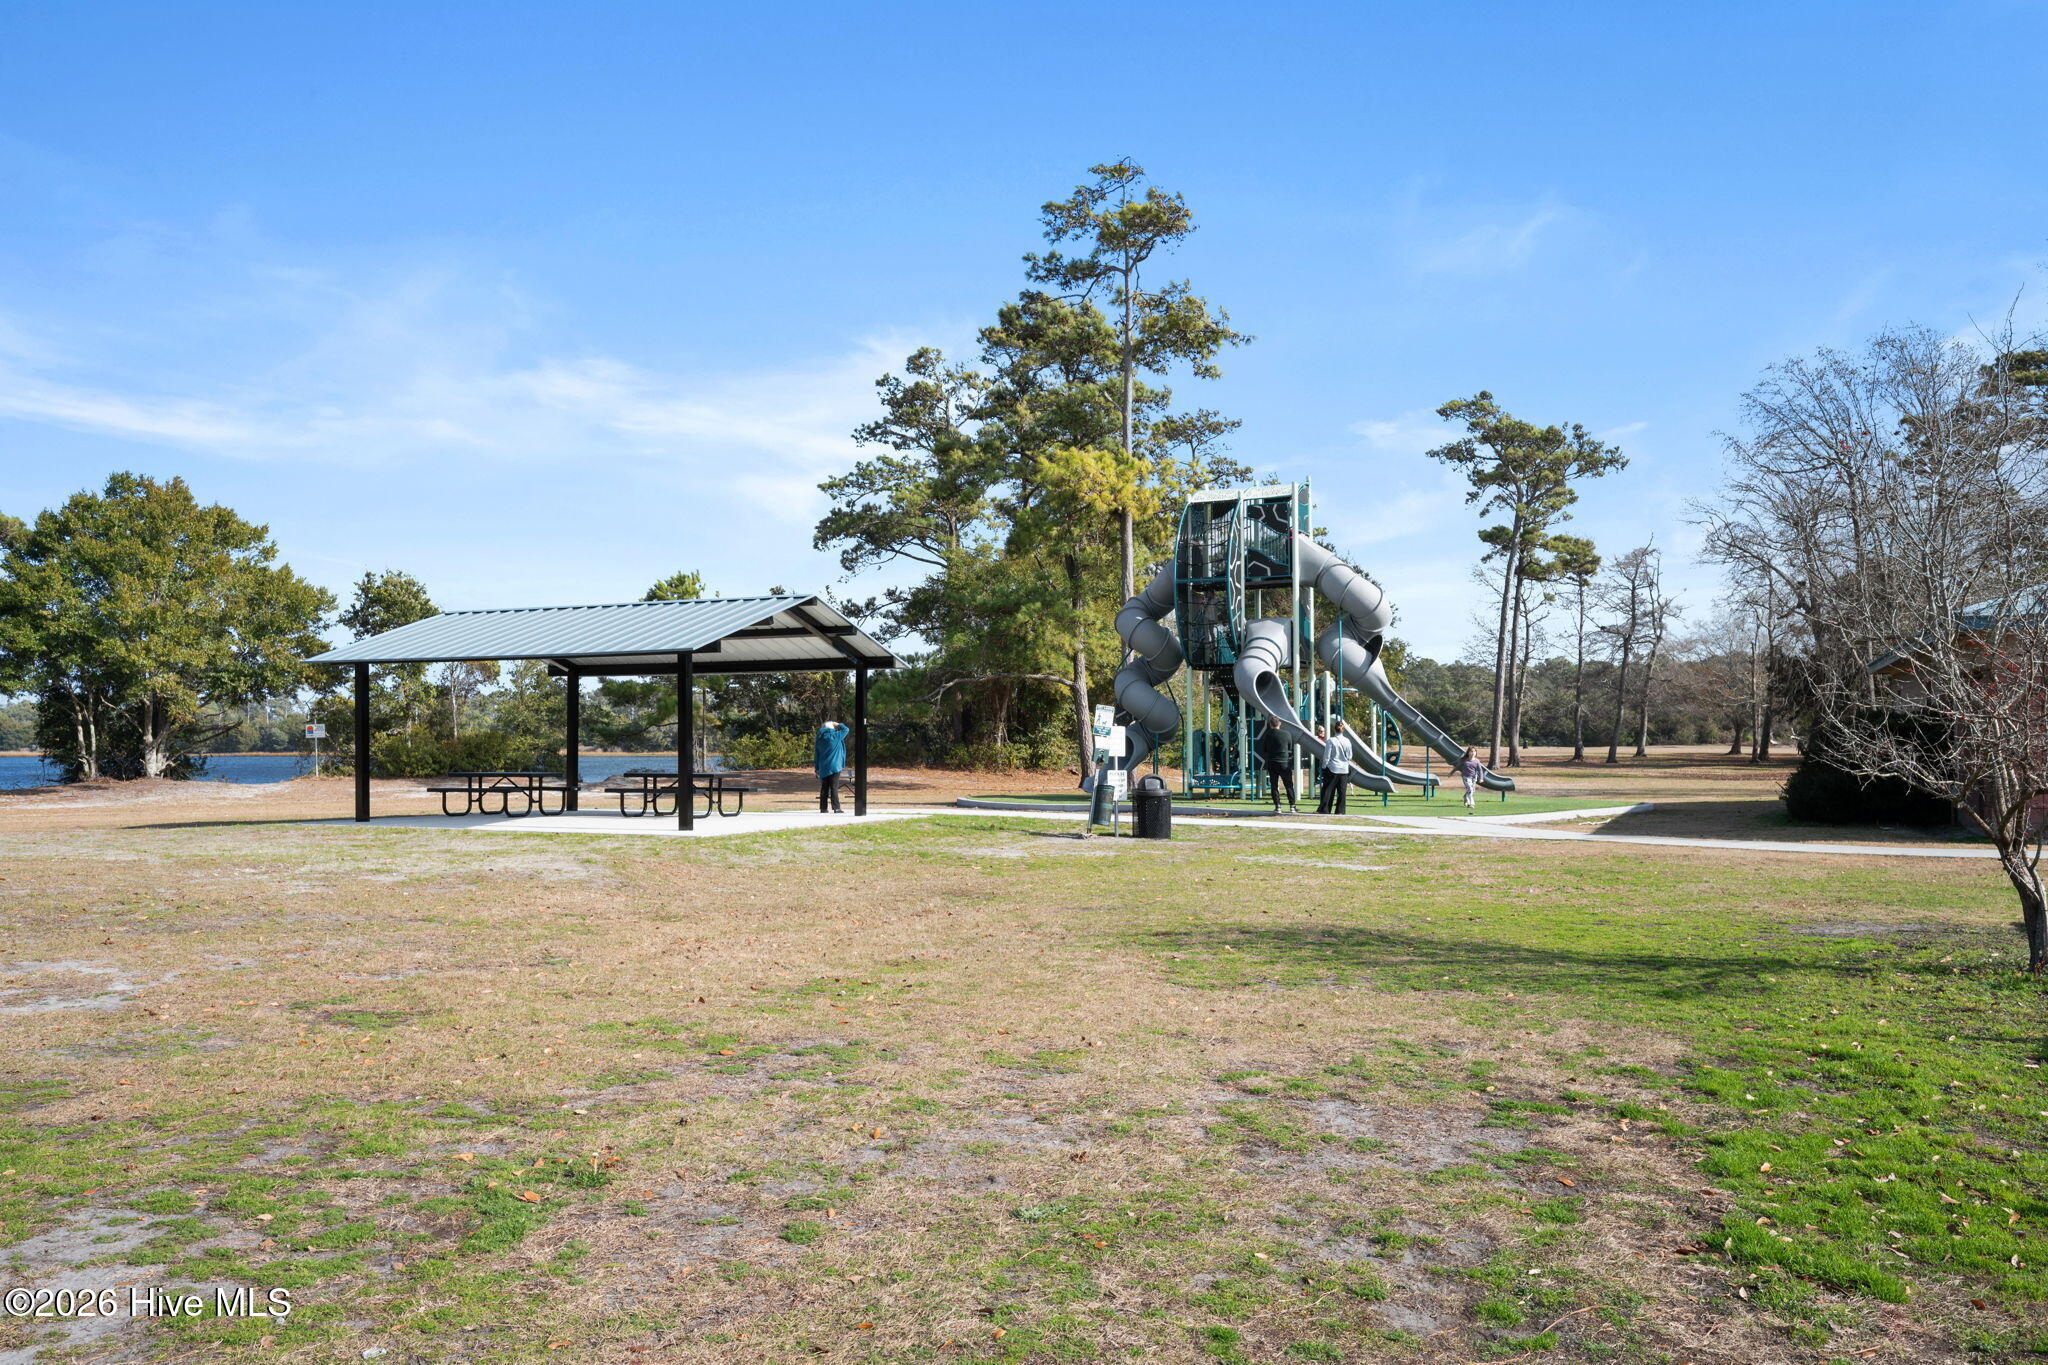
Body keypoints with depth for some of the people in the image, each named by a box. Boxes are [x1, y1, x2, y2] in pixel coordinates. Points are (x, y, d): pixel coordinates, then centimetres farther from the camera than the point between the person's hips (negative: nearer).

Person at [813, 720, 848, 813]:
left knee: (824, 788, 10)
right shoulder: (835, 736, -8)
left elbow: (816, 755, 11)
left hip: (823, 768, 5)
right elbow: (845, 729, 4)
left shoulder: (819, 739, 8)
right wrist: (838, 724, 19)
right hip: (834, 766, -5)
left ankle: (823, 808, 11)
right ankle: (836, 808, -9)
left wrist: (816, 767, 16)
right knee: (834, 788, -6)